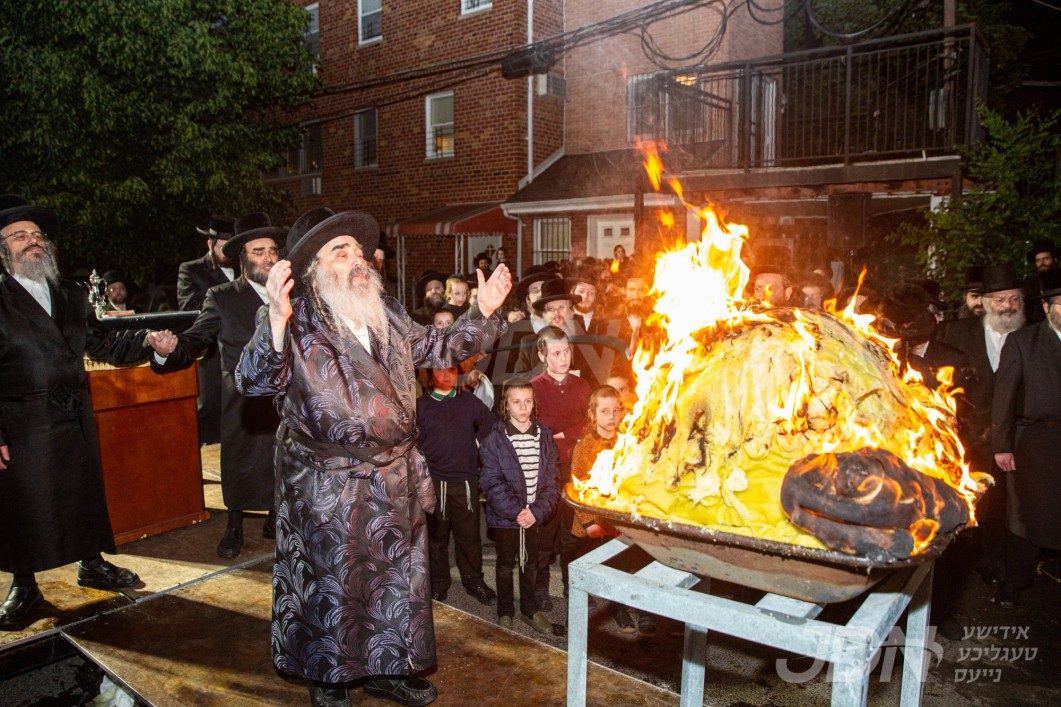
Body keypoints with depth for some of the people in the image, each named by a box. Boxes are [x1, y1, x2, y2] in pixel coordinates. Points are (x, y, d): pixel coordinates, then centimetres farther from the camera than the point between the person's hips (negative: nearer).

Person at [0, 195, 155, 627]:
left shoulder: (71, 297, 12)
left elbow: (101, 344, 12)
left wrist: (146, 341, -6)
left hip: (76, 418, 5)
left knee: (86, 492, 15)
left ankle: (92, 565, 33)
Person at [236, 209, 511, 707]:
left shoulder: (387, 314, 6)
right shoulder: (296, 321, -13)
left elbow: (436, 348, 17)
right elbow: (254, 382, -24)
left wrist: (483, 313, 6)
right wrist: (276, 321, -41)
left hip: (395, 476, 6)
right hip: (326, 484, -6)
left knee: (399, 573, 18)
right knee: (331, 582, 11)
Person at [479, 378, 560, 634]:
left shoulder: (545, 435, -1)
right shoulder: (494, 439, -10)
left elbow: (552, 478, -2)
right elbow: (491, 482, -13)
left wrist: (537, 511, -13)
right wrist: (515, 512, -18)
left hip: (535, 515, 3)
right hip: (505, 516, -2)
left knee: (531, 564, 17)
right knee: (505, 564, 14)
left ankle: (530, 609, 35)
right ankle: (505, 612, 32)